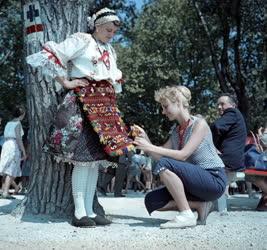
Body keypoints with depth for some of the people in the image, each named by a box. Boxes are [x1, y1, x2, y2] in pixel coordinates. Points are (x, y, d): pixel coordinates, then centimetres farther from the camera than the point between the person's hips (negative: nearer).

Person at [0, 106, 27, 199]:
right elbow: (18, 138, -13)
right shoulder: (18, 123, -5)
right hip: (14, 147, -8)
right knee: (10, 171, -7)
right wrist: (24, 152, -10)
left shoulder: (8, 123, 17)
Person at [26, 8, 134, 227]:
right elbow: (48, 56, -6)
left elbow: (116, 80, 30)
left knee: (97, 159, 3)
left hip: (105, 106, 7)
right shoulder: (81, 40, 2)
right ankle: (79, 213, -5)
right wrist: (66, 82, -9)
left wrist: (112, 106, 16)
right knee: (84, 157, -11)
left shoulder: (111, 51, 23)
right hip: (85, 103, -7)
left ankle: (89, 211, 8)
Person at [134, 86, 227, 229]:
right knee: (151, 201, -6)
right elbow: (159, 156, 5)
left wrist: (151, 147, -24)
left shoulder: (199, 124, -11)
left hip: (214, 181, -8)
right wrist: (145, 139, -7)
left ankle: (186, 215, -20)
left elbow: (183, 155, -23)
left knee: (164, 165, -28)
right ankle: (200, 205, -1)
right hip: (196, 181, 8)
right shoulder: (176, 131, 11)